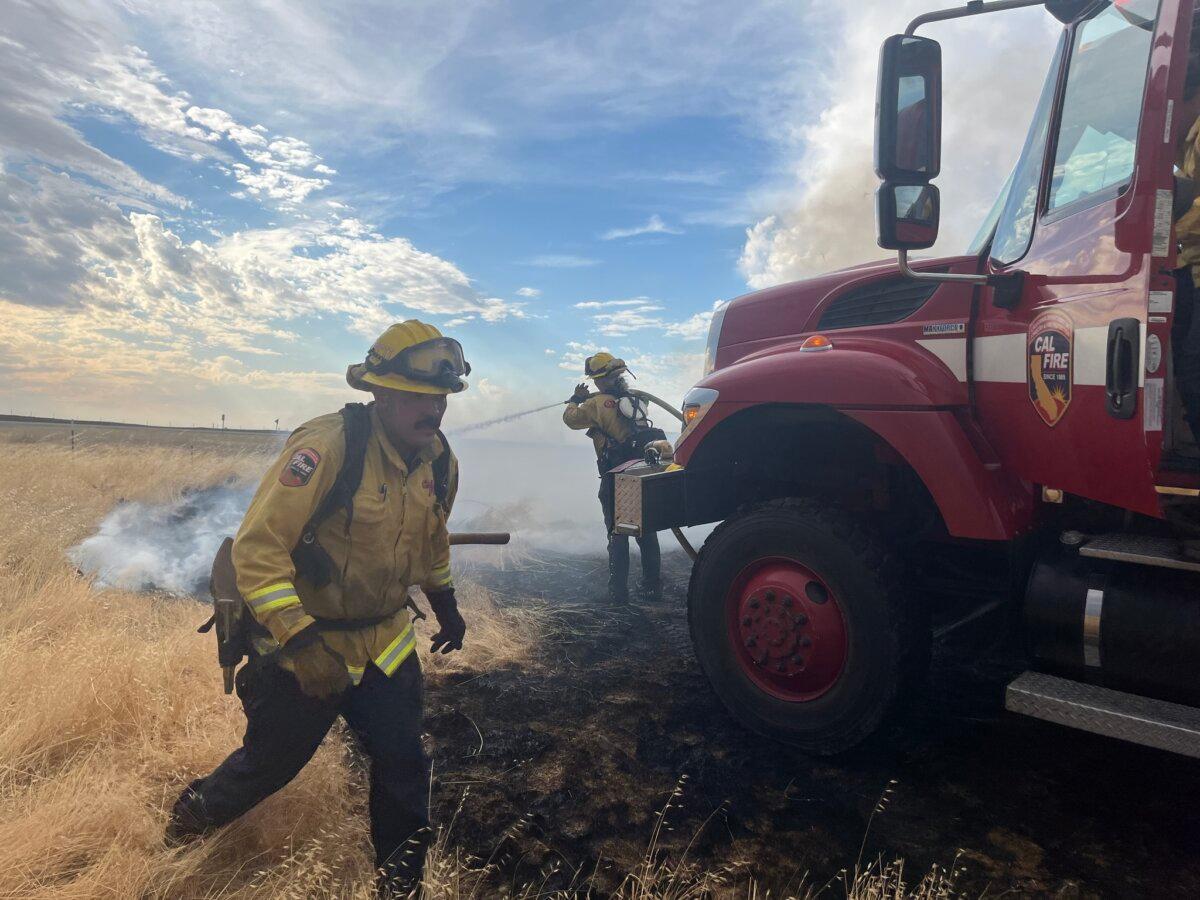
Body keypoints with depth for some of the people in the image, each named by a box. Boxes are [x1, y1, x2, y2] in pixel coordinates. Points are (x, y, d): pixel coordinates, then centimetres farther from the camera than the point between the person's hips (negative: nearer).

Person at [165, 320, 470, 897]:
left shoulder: (439, 461, -5)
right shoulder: (327, 445, -27)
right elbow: (256, 547, -26)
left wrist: (445, 604, 21)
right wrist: (300, 640, -31)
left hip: (386, 643, 5)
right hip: (306, 645, -4)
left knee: (403, 768, 7)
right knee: (270, 762, 17)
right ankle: (196, 812, 52)